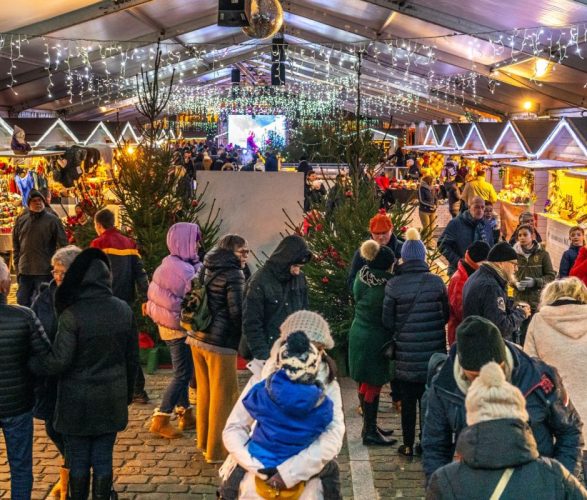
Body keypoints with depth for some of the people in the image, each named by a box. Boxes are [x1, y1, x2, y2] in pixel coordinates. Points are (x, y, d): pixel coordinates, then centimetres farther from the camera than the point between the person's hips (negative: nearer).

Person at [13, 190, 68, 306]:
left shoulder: (52, 220, -3)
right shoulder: (21, 220, 7)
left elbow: (63, 245, -3)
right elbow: (16, 247, 12)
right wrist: (17, 268, 6)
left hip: (45, 272, -4)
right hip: (24, 272, 4)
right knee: (23, 302, 8)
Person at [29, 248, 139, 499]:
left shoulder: (72, 314, -18)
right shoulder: (123, 310, -2)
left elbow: (59, 361, -18)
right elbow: (132, 358, 5)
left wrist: (27, 363, -3)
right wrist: (128, 392, 17)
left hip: (78, 402, -4)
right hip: (112, 400, 4)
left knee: (78, 462, 11)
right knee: (103, 459, 13)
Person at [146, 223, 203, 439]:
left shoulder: (168, 263, 4)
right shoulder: (186, 271, -23)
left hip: (166, 324, 9)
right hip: (180, 328, -9)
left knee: (183, 372, 19)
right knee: (182, 374, -1)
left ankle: (185, 414, 28)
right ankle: (160, 420, 0)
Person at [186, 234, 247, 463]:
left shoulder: (206, 270, 12)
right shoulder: (234, 274, -13)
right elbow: (236, 311, -16)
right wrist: (242, 339, -4)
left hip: (197, 337, 8)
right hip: (220, 342, -8)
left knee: (205, 391, 20)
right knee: (223, 395, 4)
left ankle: (204, 441, 33)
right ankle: (216, 450, 11)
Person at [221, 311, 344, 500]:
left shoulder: (328, 386, -6)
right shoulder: (262, 378, -6)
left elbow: (333, 437, -18)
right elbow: (233, 429, -6)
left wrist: (291, 471, -27)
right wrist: (260, 467, -19)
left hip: (308, 467, 0)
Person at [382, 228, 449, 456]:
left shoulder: (393, 285, -11)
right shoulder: (436, 282, -7)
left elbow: (387, 321, -5)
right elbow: (446, 315, 3)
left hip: (406, 354, -1)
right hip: (433, 351, 1)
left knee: (408, 400, 12)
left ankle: (408, 445, 18)